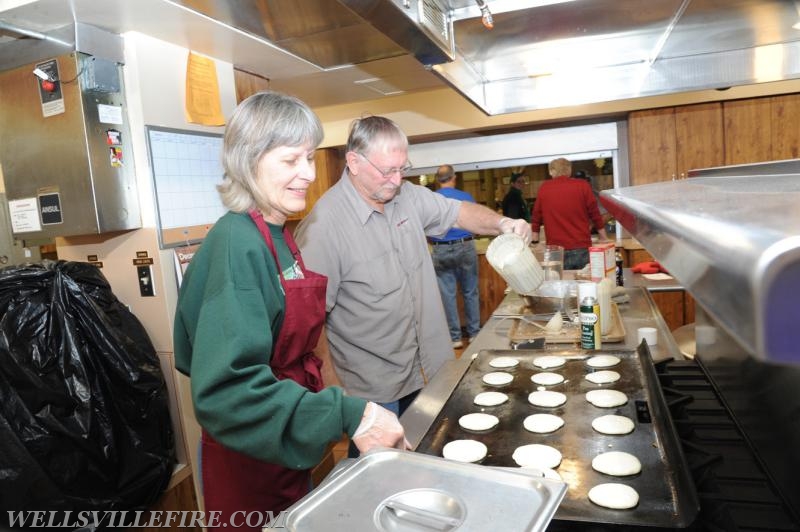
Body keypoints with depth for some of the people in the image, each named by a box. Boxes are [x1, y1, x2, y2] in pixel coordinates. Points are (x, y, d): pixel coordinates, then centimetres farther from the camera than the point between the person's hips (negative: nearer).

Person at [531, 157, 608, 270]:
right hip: (582, 250, 0)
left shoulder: (544, 188, 4)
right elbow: (595, 214, 6)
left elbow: (536, 217, 8)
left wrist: (535, 241, 18)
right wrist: (604, 238, 17)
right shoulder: (582, 186, 2)